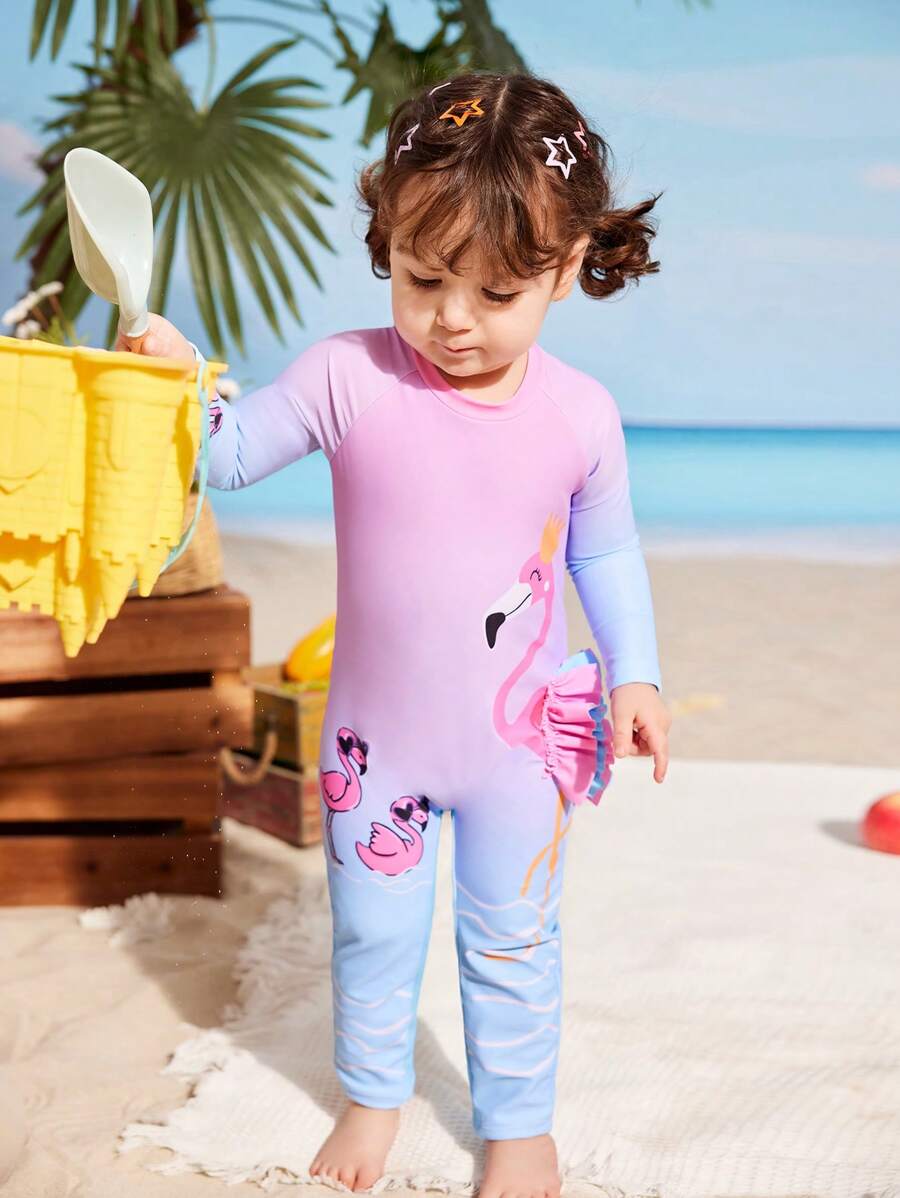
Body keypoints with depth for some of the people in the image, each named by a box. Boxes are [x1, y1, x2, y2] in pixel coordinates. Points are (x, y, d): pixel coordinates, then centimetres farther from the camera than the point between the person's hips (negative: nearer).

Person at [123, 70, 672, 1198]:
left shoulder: (580, 414, -11)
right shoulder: (346, 377, -15)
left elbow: (606, 554, 3)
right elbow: (231, 453, -9)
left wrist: (633, 675, -2)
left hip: (519, 738, -1)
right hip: (376, 733, 1)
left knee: (511, 940, 15)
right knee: (372, 932, 18)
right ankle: (372, 1093, 45)